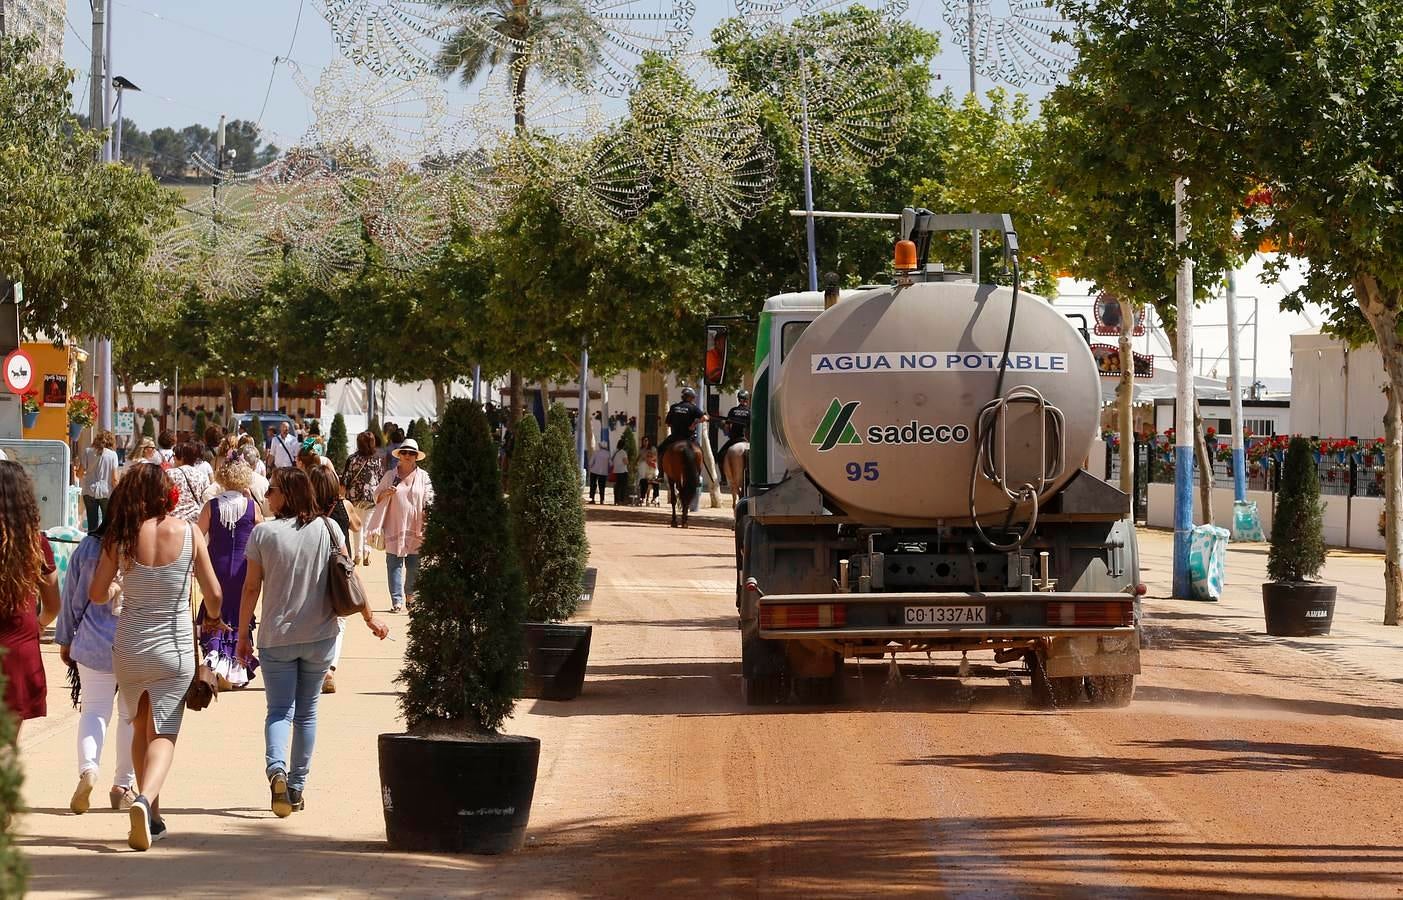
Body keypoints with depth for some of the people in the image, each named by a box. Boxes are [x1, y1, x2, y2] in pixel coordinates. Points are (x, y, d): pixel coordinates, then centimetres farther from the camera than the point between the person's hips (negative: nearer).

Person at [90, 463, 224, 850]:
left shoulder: (121, 536, -6)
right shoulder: (188, 532, -7)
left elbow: (97, 594, -2)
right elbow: (214, 593, -2)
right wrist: (213, 618, 20)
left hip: (129, 648, 2)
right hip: (175, 648, -2)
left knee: (141, 730, 20)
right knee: (163, 735, -2)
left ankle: (152, 817, 23)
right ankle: (145, 801, -27)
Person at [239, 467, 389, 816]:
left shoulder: (263, 532, -8)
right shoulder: (327, 529, -2)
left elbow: (251, 587, -5)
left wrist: (243, 634, 4)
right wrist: (370, 618, 13)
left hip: (276, 637, -2)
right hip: (320, 636, 2)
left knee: (279, 710, 3)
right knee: (306, 711, 13)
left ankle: (276, 769, -24)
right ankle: (297, 787, 15)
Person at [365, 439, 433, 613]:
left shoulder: (423, 477, 6)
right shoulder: (390, 475, 5)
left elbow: (428, 501, 6)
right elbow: (377, 497, 10)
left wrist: (426, 526, -3)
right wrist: (386, 493, -12)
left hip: (415, 528, 1)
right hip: (395, 527, 0)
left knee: (414, 566, 4)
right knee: (394, 564, -5)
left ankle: (410, 593, 25)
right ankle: (397, 600, -6)